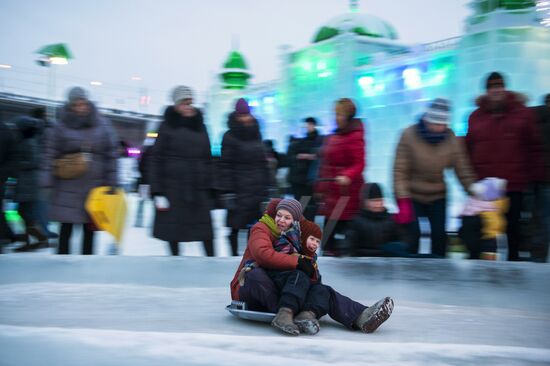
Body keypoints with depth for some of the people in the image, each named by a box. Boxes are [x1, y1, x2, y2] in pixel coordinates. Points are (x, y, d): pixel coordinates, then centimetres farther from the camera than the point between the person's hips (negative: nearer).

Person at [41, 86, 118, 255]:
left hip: (94, 187, 2)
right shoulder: (60, 127, -1)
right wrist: (48, 181, -8)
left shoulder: (103, 126, 3)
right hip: (67, 188, -1)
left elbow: (111, 155, 4)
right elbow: (50, 155, -1)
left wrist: (111, 183, 1)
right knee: (66, 228, 3)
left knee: (89, 229, 9)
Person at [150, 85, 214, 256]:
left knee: (206, 230, -2)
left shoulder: (200, 126, 12)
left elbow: (207, 159, 14)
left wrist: (209, 187, 7)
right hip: (173, 187, -3)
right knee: (173, 231, 2)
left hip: (198, 187, 3)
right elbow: (157, 160, -2)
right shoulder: (167, 126, 1)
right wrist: (158, 192, -8)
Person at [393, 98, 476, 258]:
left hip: (438, 196, 3)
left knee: (440, 235, 1)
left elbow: (463, 170, -7)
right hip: (411, 195, -3)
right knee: (412, 234, -10)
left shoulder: (451, 138, -9)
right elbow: (400, 170, -19)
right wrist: (403, 201, -26)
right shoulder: (409, 135, -17)